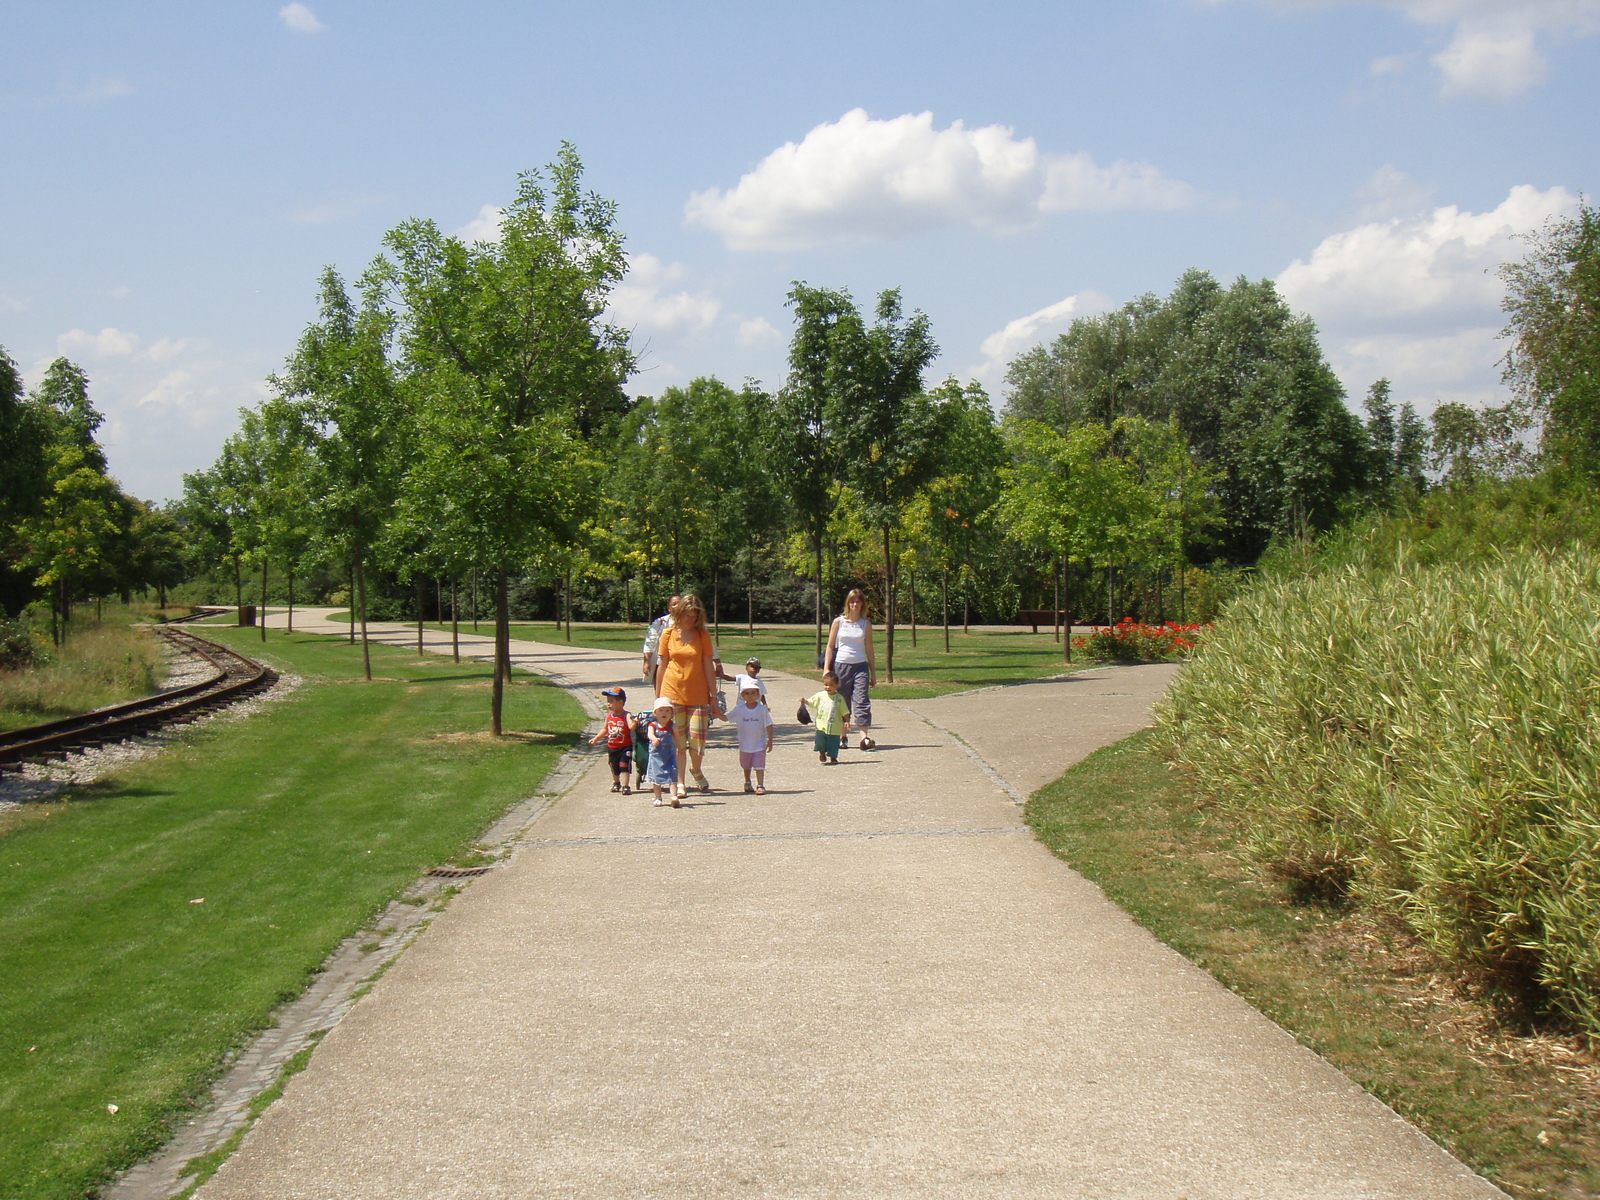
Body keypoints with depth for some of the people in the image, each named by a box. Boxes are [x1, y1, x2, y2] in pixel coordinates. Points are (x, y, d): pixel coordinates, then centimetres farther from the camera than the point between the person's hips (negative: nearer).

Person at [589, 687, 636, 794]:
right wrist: (596, 738, 13)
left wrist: (634, 722, -50)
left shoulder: (626, 715, -15)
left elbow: (631, 727, -29)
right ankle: (616, 783, 39)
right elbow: (605, 729, 17)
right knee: (614, 767, 19)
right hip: (612, 747, 6)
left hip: (625, 747, -6)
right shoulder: (609, 716, 3)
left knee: (624, 767, -10)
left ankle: (624, 786, -8)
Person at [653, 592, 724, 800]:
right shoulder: (668, 634, 3)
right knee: (677, 742, 1)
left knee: (697, 740, -4)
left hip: (698, 695, 0)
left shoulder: (703, 635, 2)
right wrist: (658, 697, 10)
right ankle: (680, 782, 13)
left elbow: (708, 668, 3)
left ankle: (695, 770, 26)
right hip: (673, 693, 0)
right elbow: (661, 666, 9)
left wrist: (714, 698, 2)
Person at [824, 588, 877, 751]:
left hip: (860, 666, 0)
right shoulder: (839, 621, 3)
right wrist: (826, 669, -2)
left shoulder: (866, 624, 6)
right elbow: (830, 646, 5)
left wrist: (873, 674, 11)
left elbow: (869, 649, 11)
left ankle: (865, 737, -20)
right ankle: (843, 737, 17)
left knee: (861, 701, -12)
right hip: (841, 665, 0)